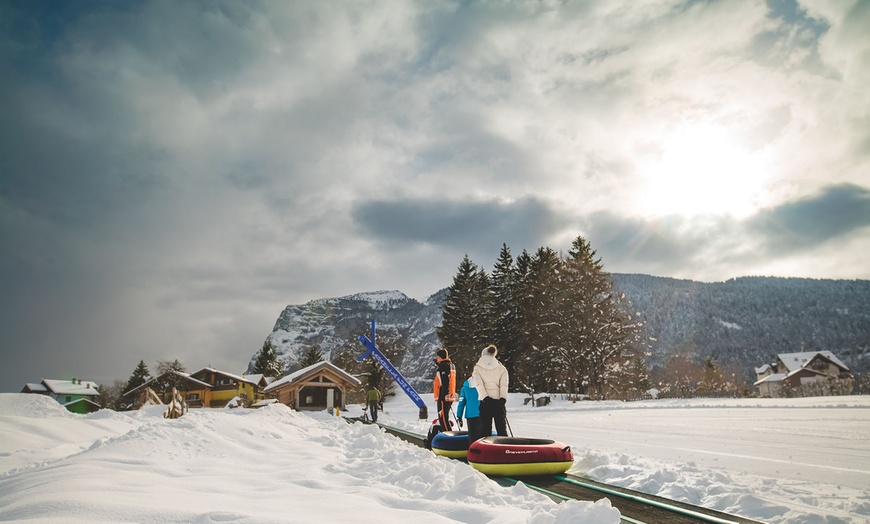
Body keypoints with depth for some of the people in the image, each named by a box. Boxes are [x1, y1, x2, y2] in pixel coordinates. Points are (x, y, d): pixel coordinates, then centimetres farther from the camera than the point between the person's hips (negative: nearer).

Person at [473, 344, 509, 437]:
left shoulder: (478, 368, 6)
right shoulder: (501, 368, 9)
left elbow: (479, 385, -8)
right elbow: (504, 385, -5)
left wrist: (485, 397, -17)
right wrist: (503, 398, -14)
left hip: (485, 401, -1)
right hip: (499, 401, 1)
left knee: (485, 429, 3)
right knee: (502, 429, 5)